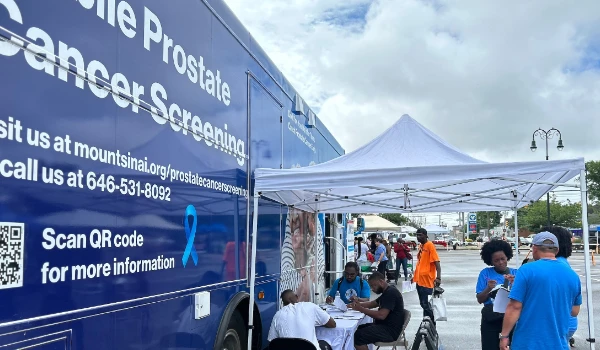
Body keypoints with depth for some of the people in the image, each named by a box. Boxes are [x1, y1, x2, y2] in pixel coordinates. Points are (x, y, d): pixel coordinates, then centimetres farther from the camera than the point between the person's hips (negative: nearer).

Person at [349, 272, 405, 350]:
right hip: (385, 326, 11)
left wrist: (361, 309, -19)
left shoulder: (391, 293, -17)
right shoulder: (387, 292, 16)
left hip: (390, 330, -11)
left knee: (358, 336, -22)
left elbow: (381, 315, -26)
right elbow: (372, 303, 24)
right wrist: (358, 304, 7)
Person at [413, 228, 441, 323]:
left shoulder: (430, 245, -12)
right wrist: (415, 276, 23)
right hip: (419, 280, 9)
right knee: (423, 304, 15)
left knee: (426, 304, -5)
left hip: (427, 280, -8)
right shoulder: (421, 246, 12)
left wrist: (438, 278, -30)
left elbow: (437, 262, -19)